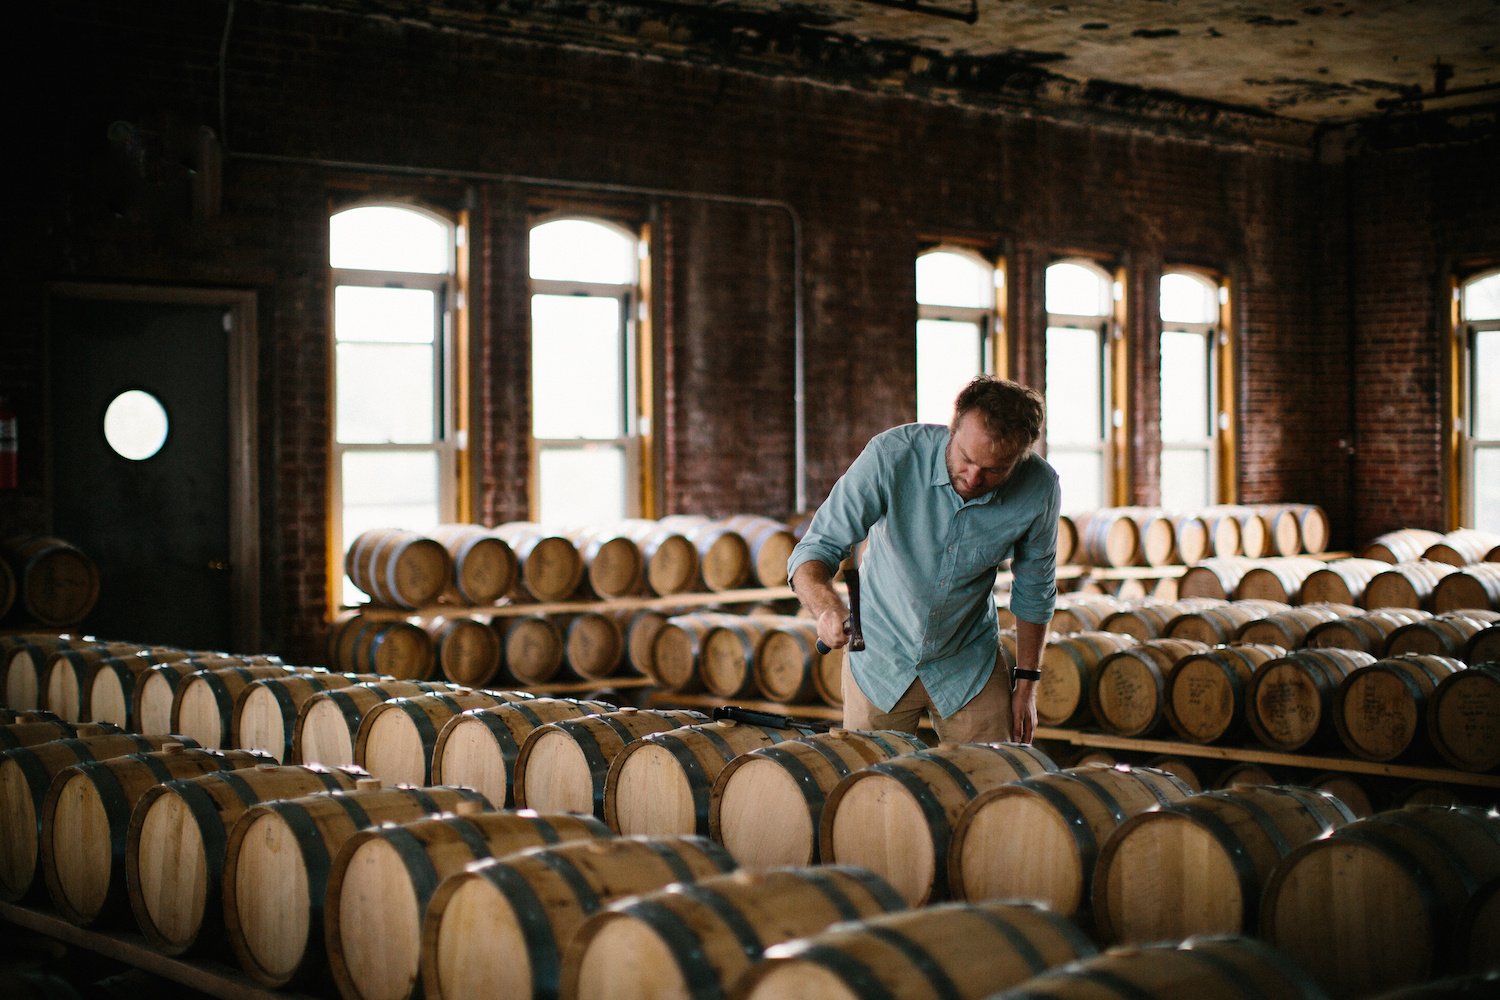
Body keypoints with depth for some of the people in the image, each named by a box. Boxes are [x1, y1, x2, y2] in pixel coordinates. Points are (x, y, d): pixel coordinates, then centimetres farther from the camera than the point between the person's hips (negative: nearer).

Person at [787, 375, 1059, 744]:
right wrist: (827, 607, -50)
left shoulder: (1039, 488, -20)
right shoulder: (893, 454, -28)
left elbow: (1035, 588, -3)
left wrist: (1026, 684, 3)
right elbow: (816, 548, -29)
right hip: (880, 655, -1)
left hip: (969, 665, 1)